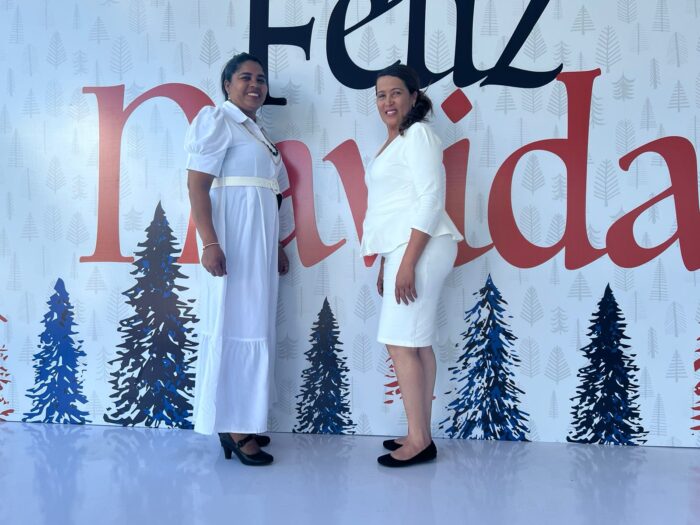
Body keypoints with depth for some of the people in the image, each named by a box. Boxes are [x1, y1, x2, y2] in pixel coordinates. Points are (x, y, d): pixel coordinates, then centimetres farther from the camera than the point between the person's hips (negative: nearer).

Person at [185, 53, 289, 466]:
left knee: (253, 326, 9)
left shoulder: (257, 131, 22)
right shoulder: (216, 120, -3)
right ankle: (232, 428, 2)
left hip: (259, 241, 9)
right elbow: (197, 184, -14)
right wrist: (209, 242, -23)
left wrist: (277, 246, 19)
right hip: (232, 239, -9)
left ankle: (240, 421, 19)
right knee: (233, 326, -7)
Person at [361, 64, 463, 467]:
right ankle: (422, 435, 15)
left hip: (420, 248, -9)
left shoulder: (418, 134, -6)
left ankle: (419, 440, 0)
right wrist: (386, 264, 20)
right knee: (418, 343, 8)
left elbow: (432, 200, -16)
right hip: (403, 249, 9)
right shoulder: (394, 142, 21)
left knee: (402, 342, -9)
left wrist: (408, 263, -21)